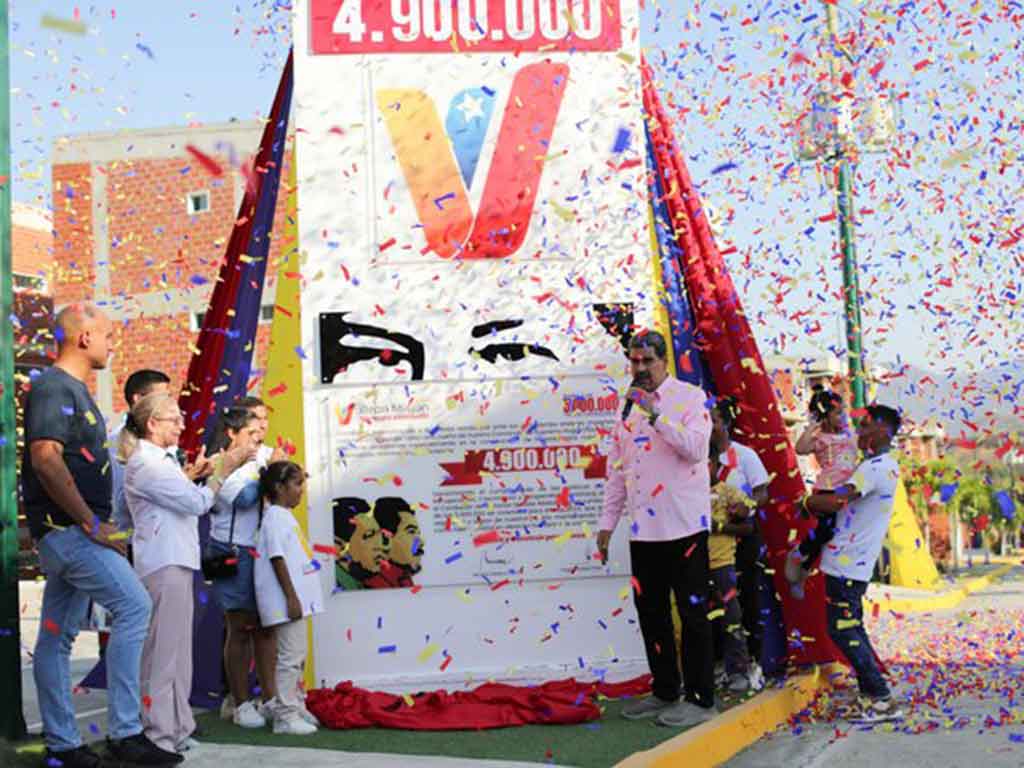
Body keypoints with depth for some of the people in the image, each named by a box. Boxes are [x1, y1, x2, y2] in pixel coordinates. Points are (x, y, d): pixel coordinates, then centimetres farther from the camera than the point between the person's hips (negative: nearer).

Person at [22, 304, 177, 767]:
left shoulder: (75, 390, 19)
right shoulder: (53, 386, -12)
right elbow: (46, 459, -23)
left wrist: (92, 523, 16)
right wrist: (91, 523, -20)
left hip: (71, 531, 10)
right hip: (66, 527, -10)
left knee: (58, 636, 10)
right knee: (134, 606, -14)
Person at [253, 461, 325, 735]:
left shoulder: (286, 516, 17)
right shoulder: (275, 517, -12)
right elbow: (277, 559, -18)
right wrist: (291, 598, -21)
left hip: (298, 599, 10)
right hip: (287, 600, -10)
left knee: (297, 657, 15)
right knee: (291, 656, -7)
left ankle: (295, 707, 23)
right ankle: (285, 715, -2)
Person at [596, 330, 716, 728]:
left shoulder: (690, 397, -4)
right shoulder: (628, 406, 14)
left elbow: (695, 448, -20)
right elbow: (617, 468, 14)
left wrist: (656, 413, -24)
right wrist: (608, 521, 11)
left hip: (684, 525, -6)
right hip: (642, 528, 6)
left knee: (692, 612, 0)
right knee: (650, 612, 12)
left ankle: (701, 698, 9)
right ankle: (665, 692, 24)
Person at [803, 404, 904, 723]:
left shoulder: (876, 466, -18)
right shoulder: (889, 466, 15)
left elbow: (836, 501, -27)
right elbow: (847, 500, 19)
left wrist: (809, 501, -9)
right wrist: (823, 501, 4)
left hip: (846, 564, -10)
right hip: (855, 562, 10)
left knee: (843, 632, -5)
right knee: (852, 630, 15)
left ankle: (881, 699, -2)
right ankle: (871, 696, 18)